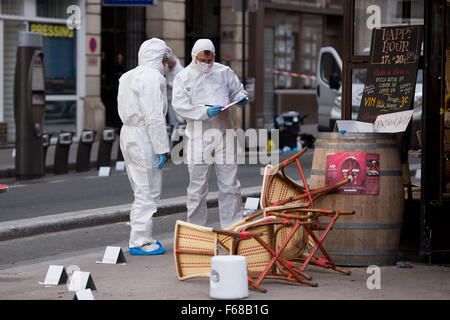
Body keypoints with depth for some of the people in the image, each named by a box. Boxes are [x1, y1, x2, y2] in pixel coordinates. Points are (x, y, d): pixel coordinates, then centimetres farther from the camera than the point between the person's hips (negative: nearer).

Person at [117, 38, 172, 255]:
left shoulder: (127, 77, 16)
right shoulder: (152, 77, -14)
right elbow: (154, 117, -20)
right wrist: (161, 148, -18)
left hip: (128, 132, 10)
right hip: (144, 138, -10)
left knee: (142, 190, 17)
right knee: (148, 191, -4)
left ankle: (139, 237, 22)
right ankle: (140, 242, -3)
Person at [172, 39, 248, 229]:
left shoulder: (224, 72, 9)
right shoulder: (183, 77, 1)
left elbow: (237, 90, 22)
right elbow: (180, 105, -9)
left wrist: (240, 98, -3)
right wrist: (205, 112, -20)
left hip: (223, 133, 2)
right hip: (198, 138, -2)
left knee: (229, 182, 3)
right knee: (198, 186, 2)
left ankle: (232, 227, 10)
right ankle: (195, 229, 12)